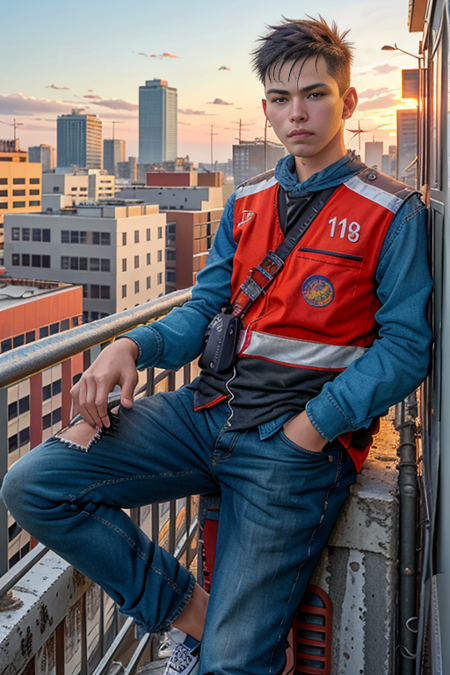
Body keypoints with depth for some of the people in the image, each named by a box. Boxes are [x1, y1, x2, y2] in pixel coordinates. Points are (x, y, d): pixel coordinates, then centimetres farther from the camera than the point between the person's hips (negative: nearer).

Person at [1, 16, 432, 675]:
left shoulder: (393, 211, -1)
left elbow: (405, 347, -5)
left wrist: (312, 428, -17)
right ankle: (199, 614, 1)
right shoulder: (246, 202, 16)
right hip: (212, 405, 6)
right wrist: (131, 346, -6)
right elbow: (205, 308, 15)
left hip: (300, 438, -5)